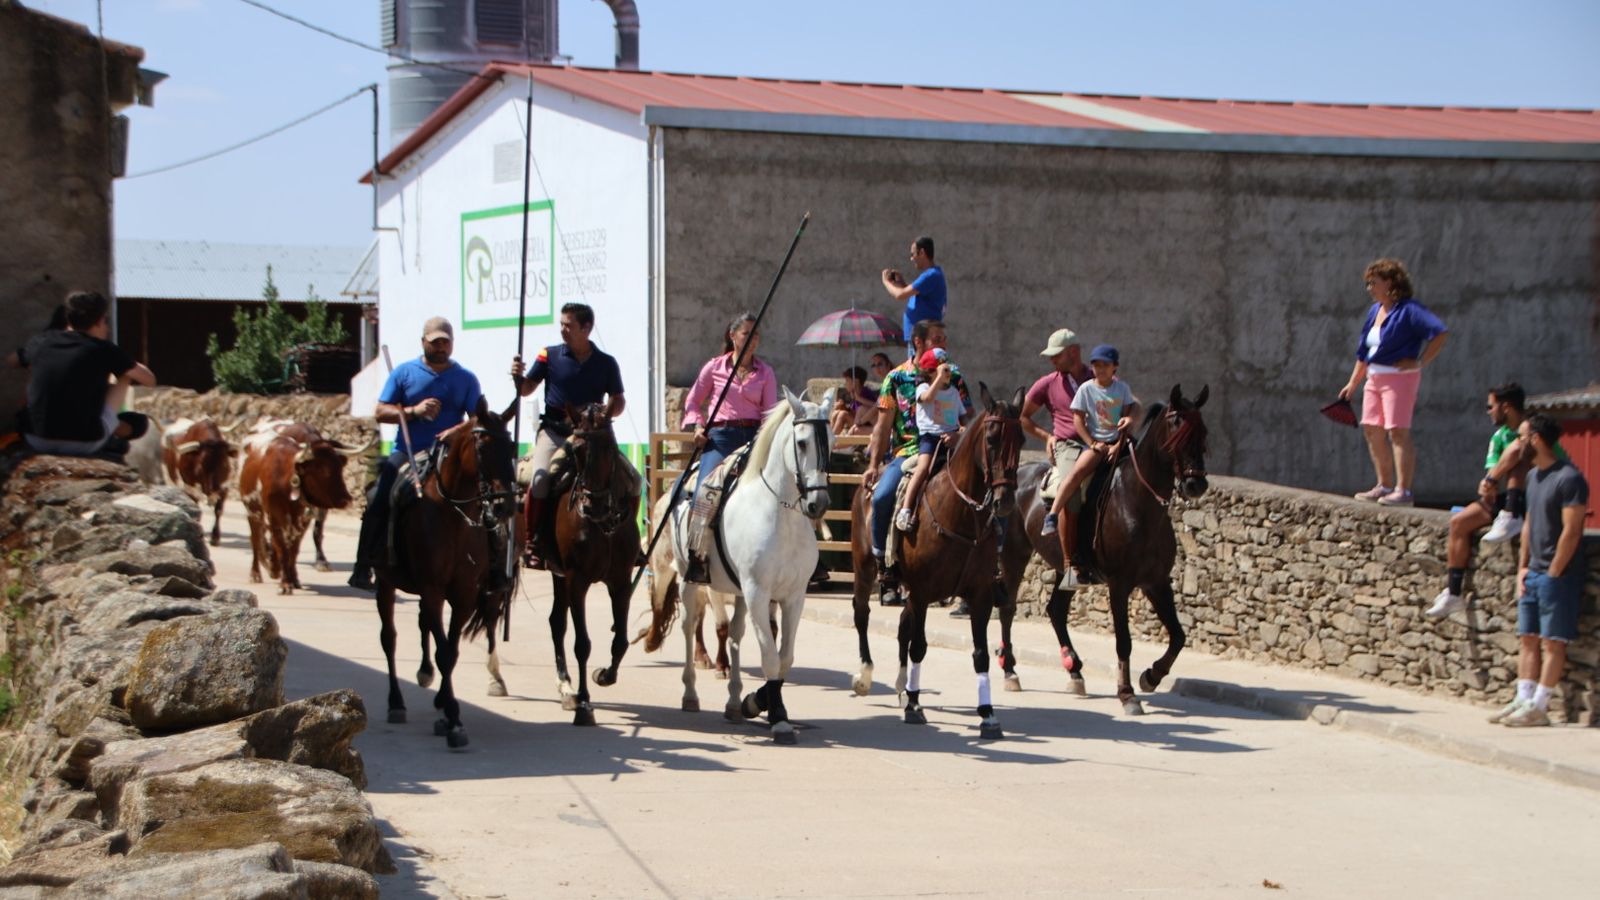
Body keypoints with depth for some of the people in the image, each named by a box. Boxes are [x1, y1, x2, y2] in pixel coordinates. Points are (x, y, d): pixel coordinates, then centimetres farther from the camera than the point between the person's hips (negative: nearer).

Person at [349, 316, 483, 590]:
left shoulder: (466, 379, 10)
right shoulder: (404, 372, 9)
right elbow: (381, 412, 5)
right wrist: (414, 411, -11)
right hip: (407, 454, -1)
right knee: (378, 500, -18)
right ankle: (363, 567, -10)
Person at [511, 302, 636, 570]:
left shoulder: (606, 362, 5)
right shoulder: (550, 355, 2)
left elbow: (618, 400, 10)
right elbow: (526, 389, 6)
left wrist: (607, 413, -12)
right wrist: (517, 377, -16)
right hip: (555, 431, -2)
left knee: (633, 479, -7)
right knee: (541, 479, -28)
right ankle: (532, 540, -14)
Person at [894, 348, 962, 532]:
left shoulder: (954, 392, 18)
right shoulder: (924, 388, 5)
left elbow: (963, 420, 17)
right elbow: (928, 397, -21)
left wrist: (958, 434, -3)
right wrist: (940, 377, -16)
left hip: (950, 439, 5)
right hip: (929, 436, -5)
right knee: (925, 467, -28)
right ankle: (906, 510, -32)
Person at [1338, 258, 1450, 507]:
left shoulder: (1408, 310, -11)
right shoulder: (1375, 311, 16)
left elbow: (1440, 332, -22)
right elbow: (1364, 352, 23)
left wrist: (1421, 362, -19)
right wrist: (1353, 383, 21)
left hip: (1399, 377, -9)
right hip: (1375, 378, 9)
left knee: (1398, 431, -12)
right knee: (1372, 430, 9)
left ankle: (1403, 490, -12)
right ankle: (1385, 485, 18)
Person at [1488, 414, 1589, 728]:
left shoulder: (1569, 479, -14)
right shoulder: (1533, 476, 13)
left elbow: (1571, 532, -17)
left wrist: (1553, 574, -15)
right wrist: (1523, 566, 11)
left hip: (1558, 575, -9)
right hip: (1533, 573, 9)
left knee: (1553, 642, -3)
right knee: (1528, 639, 8)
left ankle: (1539, 707, -3)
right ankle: (1523, 700, 11)